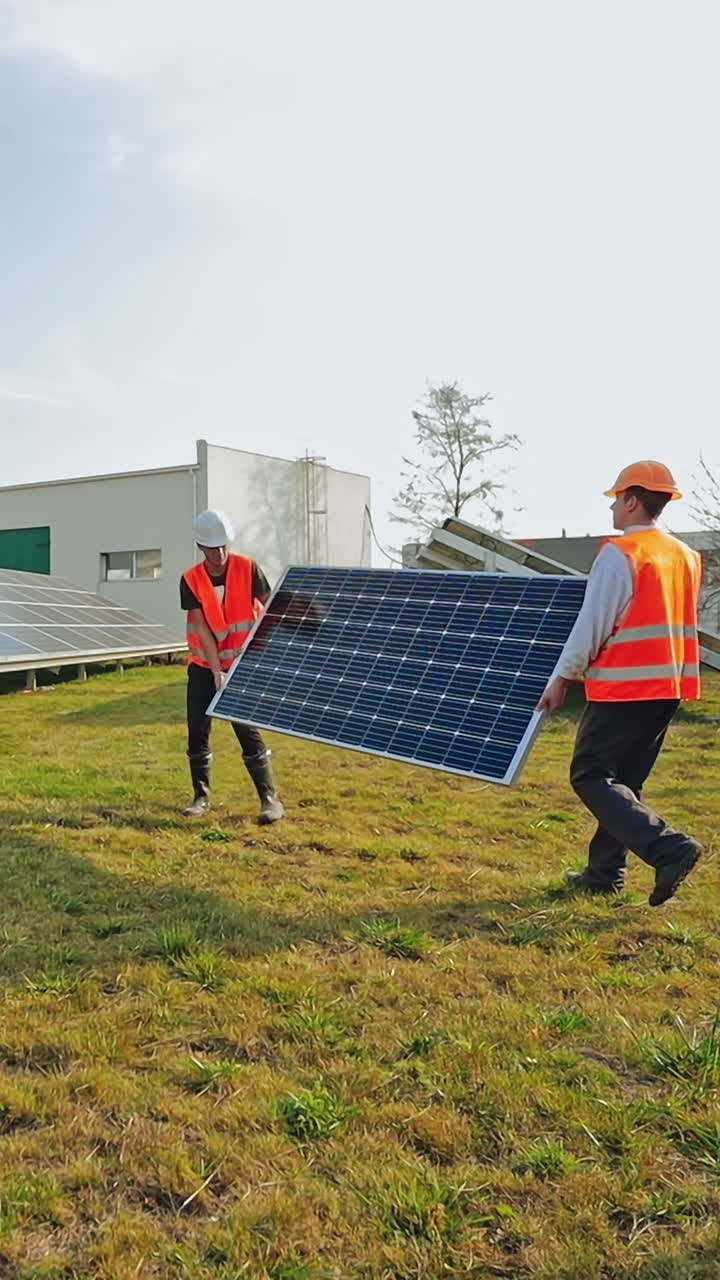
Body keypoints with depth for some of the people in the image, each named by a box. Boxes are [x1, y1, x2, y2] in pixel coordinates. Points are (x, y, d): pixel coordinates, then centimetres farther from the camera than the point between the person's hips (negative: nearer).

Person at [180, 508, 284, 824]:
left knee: (248, 731, -7)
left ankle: (271, 799, 1)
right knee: (197, 732, 5)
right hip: (204, 667, 3)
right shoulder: (191, 580, -8)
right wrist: (217, 671, -20)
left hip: (242, 665, -3)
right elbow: (201, 628, -13)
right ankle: (201, 796, 21)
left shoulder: (247, 568, -11)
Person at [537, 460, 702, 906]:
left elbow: (592, 624, -15)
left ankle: (669, 848, -13)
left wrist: (562, 678, -7)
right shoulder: (686, 556, 11)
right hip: (669, 685, 8)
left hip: (624, 685, -8)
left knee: (591, 776, -1)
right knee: (623, 779, 15)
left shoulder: (620, 553, -12)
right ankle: (605, 872, 20)